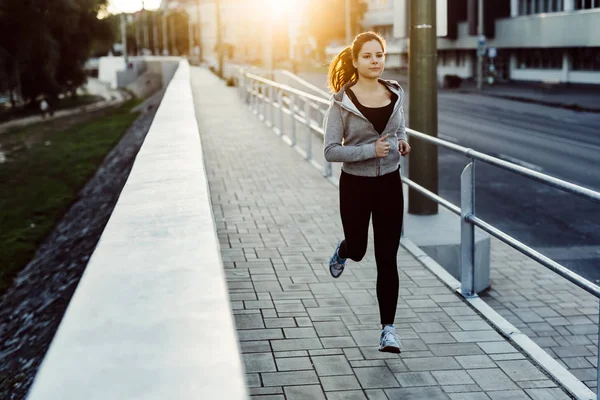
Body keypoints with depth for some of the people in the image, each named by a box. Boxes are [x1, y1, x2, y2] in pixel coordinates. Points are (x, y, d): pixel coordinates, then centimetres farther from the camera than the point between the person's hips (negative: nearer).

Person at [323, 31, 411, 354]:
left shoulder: (395, 94, 0)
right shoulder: (342, 102, -12)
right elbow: (330, 151, -14)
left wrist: (403, 142, -2)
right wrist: (371, 150, -24)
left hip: (389, 184, 2)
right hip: (355, 185, -2)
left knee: (387, 259, 0)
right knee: (357, 249, 16)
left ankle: (388, 328, 8)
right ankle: (343, 251, 55)